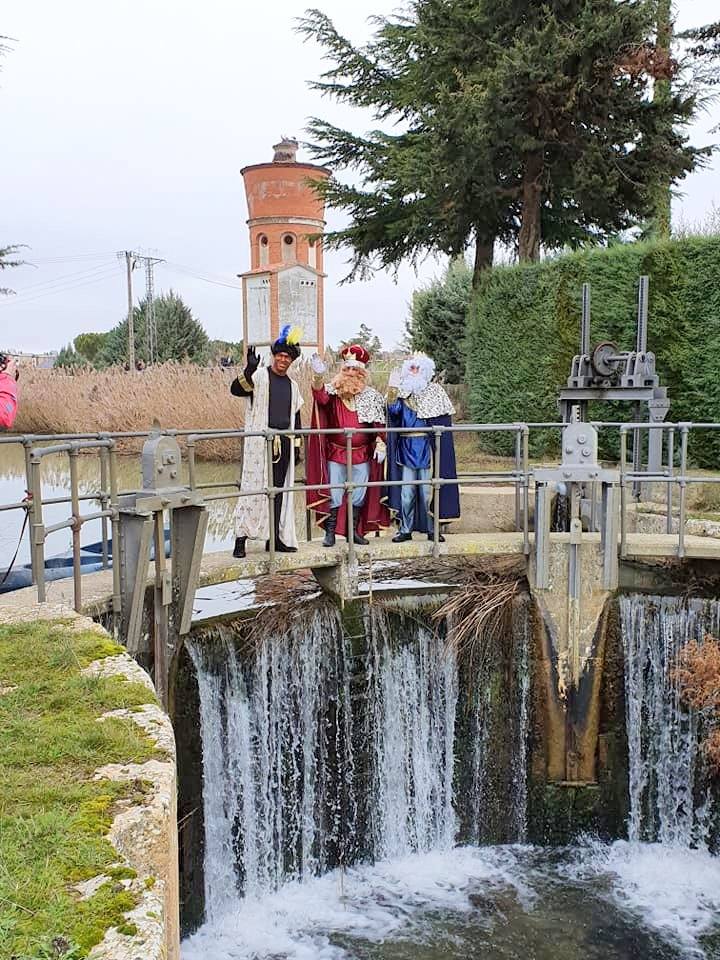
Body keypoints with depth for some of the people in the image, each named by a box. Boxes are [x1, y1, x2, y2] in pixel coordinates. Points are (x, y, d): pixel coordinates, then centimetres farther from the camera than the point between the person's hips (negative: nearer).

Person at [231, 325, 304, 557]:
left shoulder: (292, 385, 17)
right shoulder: (259, 376, -1)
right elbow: (236, 389, -19)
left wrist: (296, 447, 16)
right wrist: (249, 369, -35)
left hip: (284, 443, 6)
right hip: (259, 442, -6)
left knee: (279, 491, 7)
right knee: (253, 488, -8)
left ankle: (274, 538, 14)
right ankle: (241, 539, -6)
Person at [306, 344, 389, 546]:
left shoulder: (371, 395, 5)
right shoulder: (333, 391, -2)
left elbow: (379, 423, 6)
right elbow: (321, 396, -24)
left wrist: (380, 443, -5)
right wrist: (318, 377, -43)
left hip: (362, 455, 2)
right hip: (335, 453, -2)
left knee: (359, 495, 9)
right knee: (333, 494, -1)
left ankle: (354, 530, 21)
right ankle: (330, 533, 7)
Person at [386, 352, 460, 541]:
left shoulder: (434, 392, 3)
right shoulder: (402, 392, 7)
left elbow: (444, 420, 0)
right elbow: (394, 410, -11)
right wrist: (392, 391, -24)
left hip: (426, 448, -2)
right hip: (407, 448, 2)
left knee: (427, 490, 1)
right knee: (407, 491, 3)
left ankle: (432, 529, 11)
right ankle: (405, 529, 11)